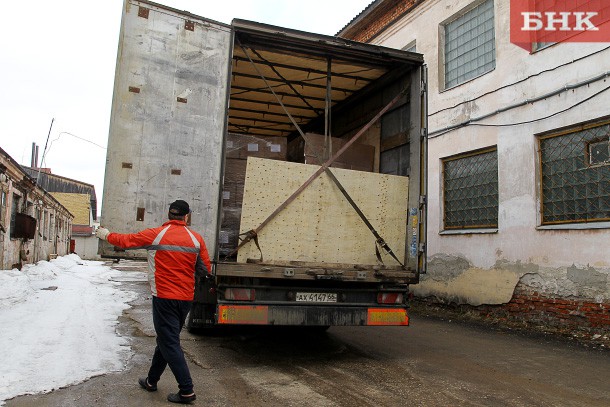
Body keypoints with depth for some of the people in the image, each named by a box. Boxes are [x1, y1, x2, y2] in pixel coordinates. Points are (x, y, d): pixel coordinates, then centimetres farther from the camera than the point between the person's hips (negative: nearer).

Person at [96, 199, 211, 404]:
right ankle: (151, 380, 35)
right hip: (186, 299, 4)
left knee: (169, 343, 1)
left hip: (164, 297, -4)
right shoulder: (196, 238, -1)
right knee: (166, 339, 19)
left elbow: (126, 240, 7)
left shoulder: (156, 234, -7)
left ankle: (186, 391, -1)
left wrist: (107, 235, 25)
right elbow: (206, 270, 1)